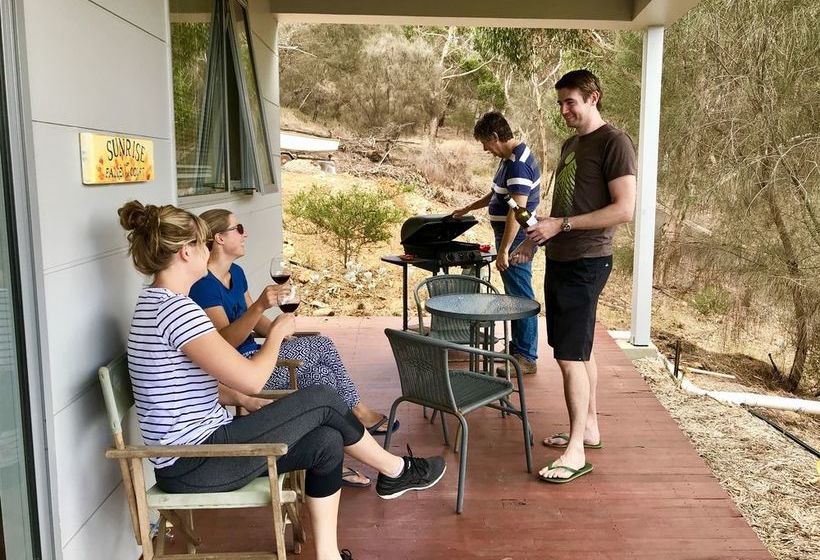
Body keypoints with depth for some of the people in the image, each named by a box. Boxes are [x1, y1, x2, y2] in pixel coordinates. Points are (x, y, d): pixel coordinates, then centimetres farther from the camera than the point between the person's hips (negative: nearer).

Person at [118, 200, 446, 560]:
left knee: (326, 442, 2)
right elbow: (251, 379, -25)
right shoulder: (176, 309, -22)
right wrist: (277, 332, -6)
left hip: (192, 452, 10)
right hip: (194, 465, -10)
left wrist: (258, 407, 9)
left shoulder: (157, 303, 11)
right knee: (321, 400, -7)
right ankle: (396, 471, 14)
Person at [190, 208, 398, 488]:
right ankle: (359, 413, 4)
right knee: (322, 347, -11)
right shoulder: (203, 285, -18)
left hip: (251, 357, 9)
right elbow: (225, 341, -26)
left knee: (321, 375, -8)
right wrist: (259, 306, -38)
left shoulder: (236, 272, 11)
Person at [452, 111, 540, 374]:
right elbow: (498, 193, 27)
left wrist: (503, 250, -26)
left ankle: (527, 358, 5)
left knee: (520, 296, -3)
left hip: (516, 241, -11)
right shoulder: (512, 157, 12)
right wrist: (469, 208, 30)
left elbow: (517, 210, -26)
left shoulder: (518, 164, -21)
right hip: (512, 238, 11)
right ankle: (517, 349, 29)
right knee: (515, 295, 17)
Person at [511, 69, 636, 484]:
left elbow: (625, 209, -19)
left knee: (570, 356, -9)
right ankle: (589, 428, 28)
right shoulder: (570, 145, 16)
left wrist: (561, 225, -19)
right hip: (560, 259, 9)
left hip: (586, 263, -9)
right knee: (580, 351, 15)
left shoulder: (614, 143, -11)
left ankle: (576, 452, 0)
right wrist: (534, 240, 18)